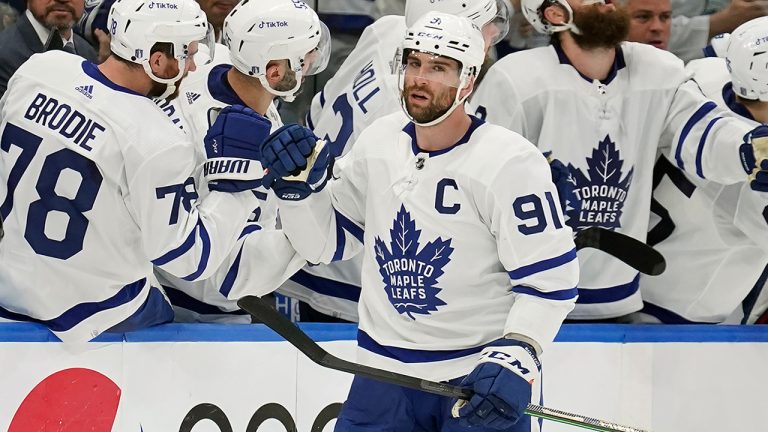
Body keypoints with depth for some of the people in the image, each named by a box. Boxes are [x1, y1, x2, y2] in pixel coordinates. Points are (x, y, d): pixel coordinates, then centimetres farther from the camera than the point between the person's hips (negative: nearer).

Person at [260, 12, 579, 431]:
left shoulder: (509, 161, -14)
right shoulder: (378, 142, 3)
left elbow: (550, 275, -14)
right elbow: (326, 240, 12)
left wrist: (516, 353, -26)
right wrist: (298, 185, -5)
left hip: (481, 376, -5)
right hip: (385, 369, 5)